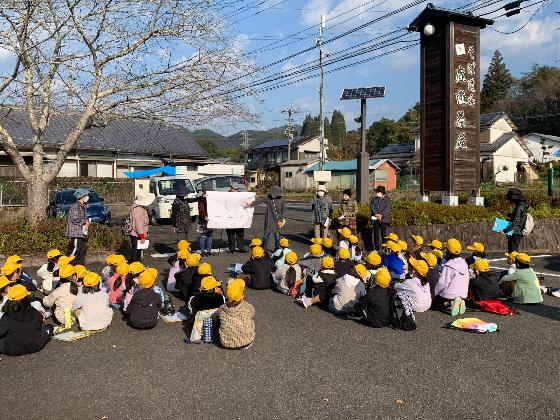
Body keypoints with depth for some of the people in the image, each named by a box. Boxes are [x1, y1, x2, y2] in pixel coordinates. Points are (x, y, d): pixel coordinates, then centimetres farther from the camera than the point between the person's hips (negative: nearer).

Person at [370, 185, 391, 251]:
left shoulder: (387, 199, 3)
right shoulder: (374, 199, 13)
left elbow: (387, 209, -8)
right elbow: (372, 207, -1)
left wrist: (381, 215, -21)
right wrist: (376, 214, -18)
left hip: (384, 219, -3)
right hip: (375, 219, 3)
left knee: (383, 234, -1)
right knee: (376, 234, 5)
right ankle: (377, 248, 12)